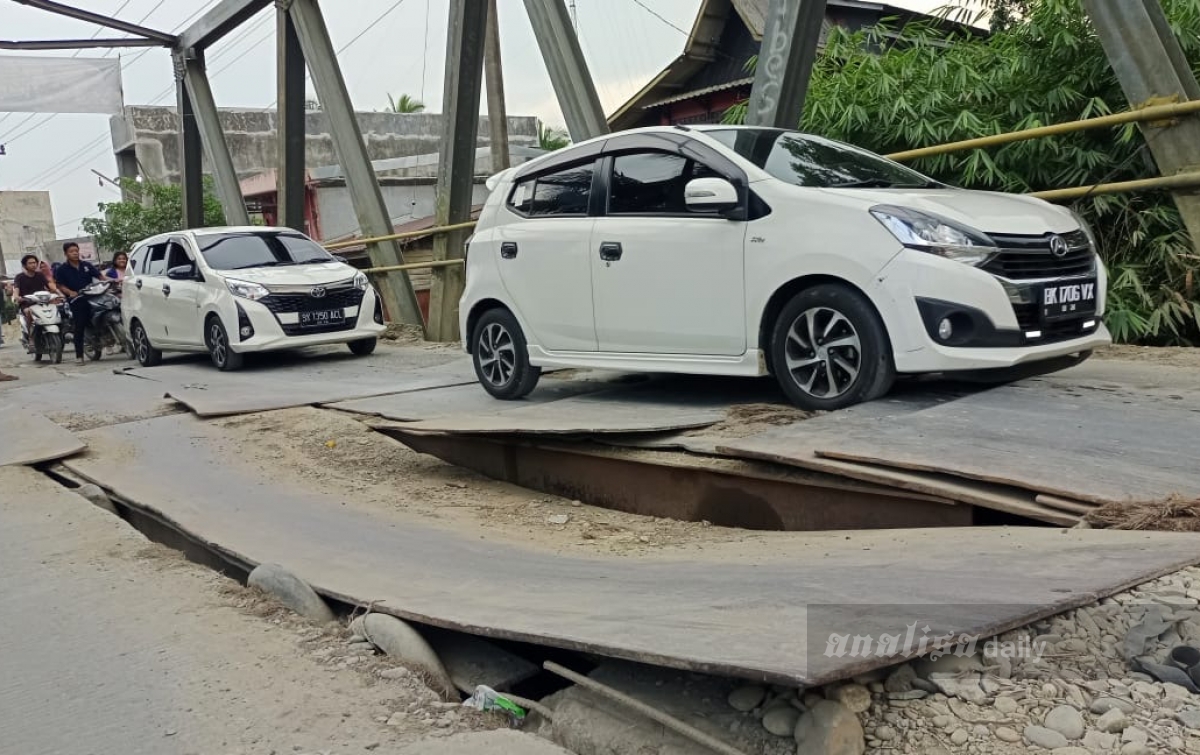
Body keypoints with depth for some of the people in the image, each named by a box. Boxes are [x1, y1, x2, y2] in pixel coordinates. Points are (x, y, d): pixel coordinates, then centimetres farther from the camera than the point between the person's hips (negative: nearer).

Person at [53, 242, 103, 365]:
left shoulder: (87, 265, 14)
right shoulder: (62, 269, 5)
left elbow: (99, 276, 8)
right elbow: (60, 286, 0)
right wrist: (70, 292, -18)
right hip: (76, 301, -3)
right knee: (79, 328, -7)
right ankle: (79, 356, -4)